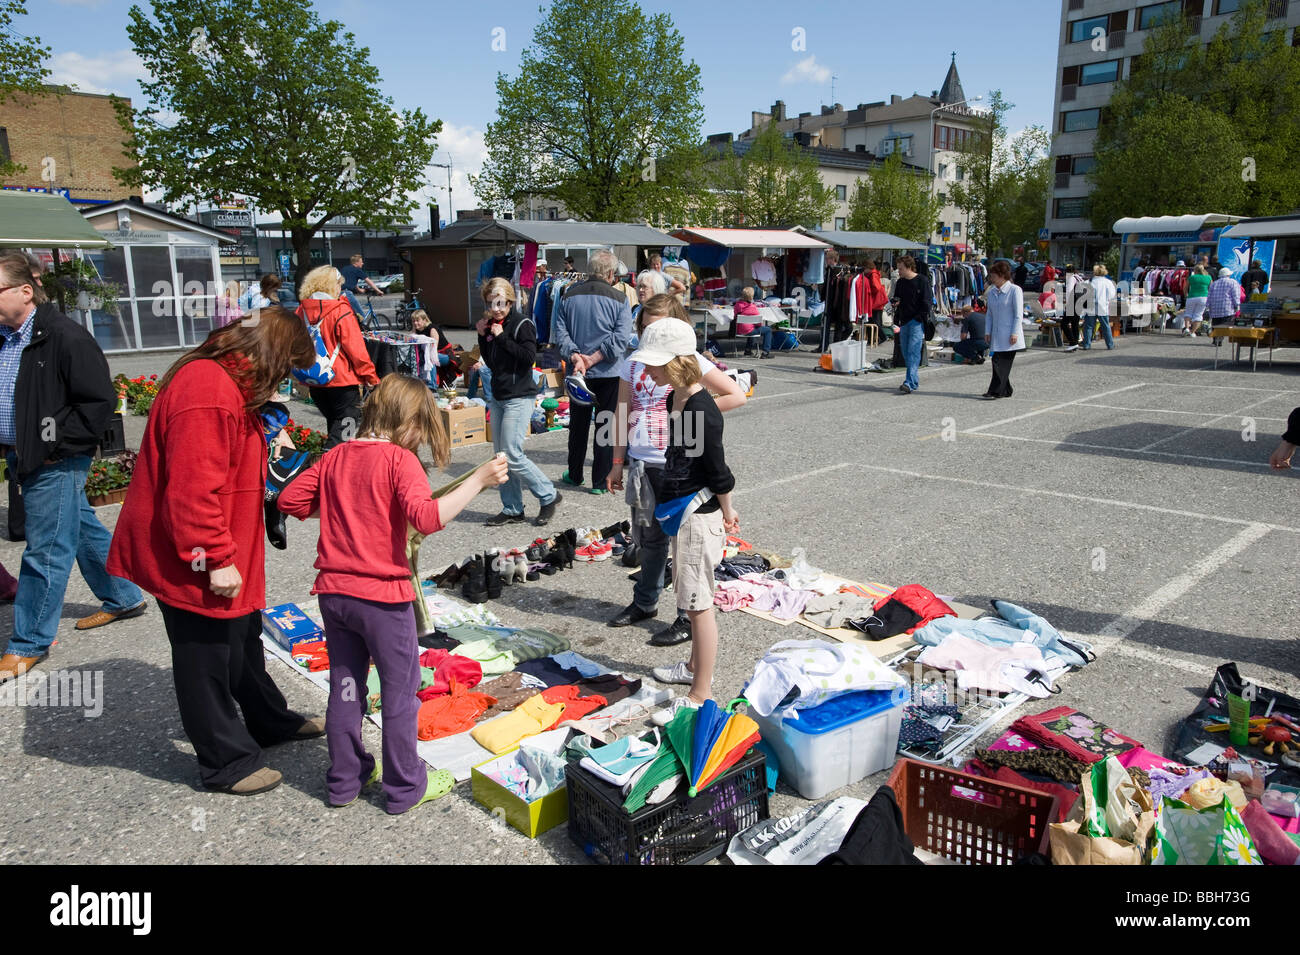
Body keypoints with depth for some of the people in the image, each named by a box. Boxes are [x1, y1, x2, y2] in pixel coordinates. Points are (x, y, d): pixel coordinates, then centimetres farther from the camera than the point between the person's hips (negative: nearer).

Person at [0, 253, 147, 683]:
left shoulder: (65, 337, -18)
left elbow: (100, 401, -19)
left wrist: (56, 444, -17)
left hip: (55, 463, -9)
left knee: (46, 551, 0)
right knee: (83, 531, 19)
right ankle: (123, 598, 34)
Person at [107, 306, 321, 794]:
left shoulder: (226, 379, 8)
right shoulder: (207, 392, -27)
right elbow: (193, 490, -30)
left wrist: (264, 437, 12)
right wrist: (216, 558, -26)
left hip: (218, 548, 11)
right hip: (192, 560, -11)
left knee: (242, 637, 25)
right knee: (206, 656, 6)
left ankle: (270, 722, 43)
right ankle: (227, 762, 22)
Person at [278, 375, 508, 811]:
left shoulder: (334, 457, 6)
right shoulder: (400, 459, -14)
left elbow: (289, 500, 8)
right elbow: (427, 517, -28)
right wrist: (479, 480, -26)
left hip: (334, 591, 6)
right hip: (382, 596, -6)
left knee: (345, 686, 19)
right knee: (401, 689, 9)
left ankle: (345, 779, 32)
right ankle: (406, 787, 21)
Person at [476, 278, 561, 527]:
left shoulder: (522, 324, -9)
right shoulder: (492, 325, 13)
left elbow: (529, 355, -21)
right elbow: (490, 362, 17)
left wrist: (502, 338, -19)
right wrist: (483, 337, 4)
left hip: (519, 398, -8)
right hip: (498, 396, 8)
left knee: (512, 455, -11)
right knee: (500, 456, 8)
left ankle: (548, 496, 5)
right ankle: (512, 509, 17)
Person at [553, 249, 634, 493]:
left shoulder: (570, 295, 2)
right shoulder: (619, 300, -8)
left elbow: (560, 331, -4)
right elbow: (620, 338, -17)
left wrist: (575, 356, -13)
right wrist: (593, 359, -18)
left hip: (578, 373, 3)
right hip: (609, 373, -3)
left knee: (578, 424, 17)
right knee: (605, 426, 6)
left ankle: (574, 475, 29)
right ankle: (600, 482, 10)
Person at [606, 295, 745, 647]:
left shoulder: (690, 362, -7)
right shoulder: (634, 364, 9)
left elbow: (736, 395, -10)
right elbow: (624, 415, 12)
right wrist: (618, 463, 12)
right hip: (641, 465, 6)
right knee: (648, 538, 18)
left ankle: (689, 618, 12)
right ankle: (644, 603, 36)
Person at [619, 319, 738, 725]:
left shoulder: (702, 410, -24)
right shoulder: (677, 399, 6)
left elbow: (718, 471, -18)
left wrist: (725, 512, -6)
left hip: (700, 516, -10)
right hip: (684, 512, 10)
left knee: (698, 603, -3)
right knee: (691, 597, 22)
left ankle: (700, 697, 6)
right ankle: (696, 667, 41)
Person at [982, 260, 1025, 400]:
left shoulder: (1015, 290, -7)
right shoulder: (992, 292, 12)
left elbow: (1018, 314, -9)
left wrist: (1014, 333, -14)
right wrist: (987, 331, 7)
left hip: (1009, 335, -7)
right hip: (996, 334, 7)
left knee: (1000, 363, -11)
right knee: (998, 362, 7)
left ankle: (995, 392, -11)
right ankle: (1006, 391, 18)